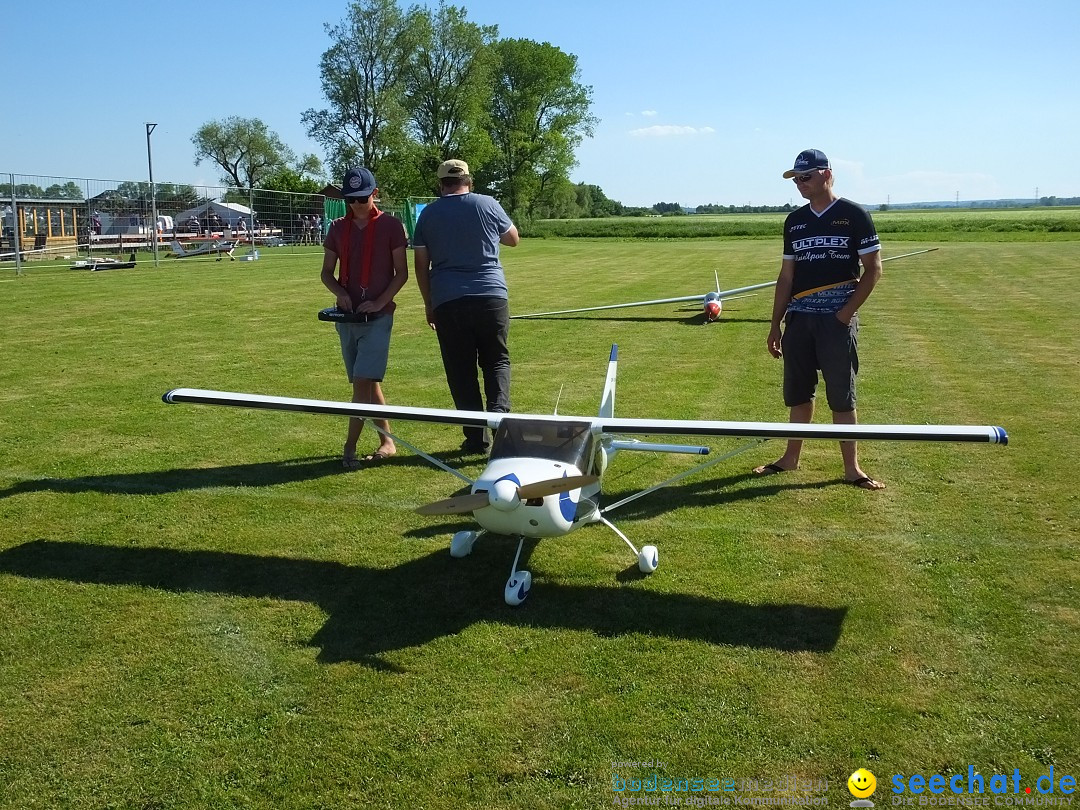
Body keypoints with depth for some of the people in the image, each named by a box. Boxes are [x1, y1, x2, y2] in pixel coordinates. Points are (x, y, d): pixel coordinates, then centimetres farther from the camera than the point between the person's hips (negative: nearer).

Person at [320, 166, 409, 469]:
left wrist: (379, 302, -15)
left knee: (363, 381, -12)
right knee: (367, 382, 10)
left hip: (378, 315, -5)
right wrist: (340, 293, -8)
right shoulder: (338, 228, 8)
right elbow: (326, 272, 12)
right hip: (347, 315, 5)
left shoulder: (390, 225, -4)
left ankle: (350, 448, -7)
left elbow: (401, 273, -3)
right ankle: (387, 441, 21)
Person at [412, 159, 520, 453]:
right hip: (492, 296, 0)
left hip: (447, 301, 1)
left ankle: (477, 437, 6)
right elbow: (513, 239, 19)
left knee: (461, 370, 6)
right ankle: (499, 414, -11)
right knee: (496, 361, 12)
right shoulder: (487, 204, 5)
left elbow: (420, 265, 9)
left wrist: (429, 304, 17)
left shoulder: (428, 214, 9)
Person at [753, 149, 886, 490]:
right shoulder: (794, 221, 12)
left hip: (837, 319, -5)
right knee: (798, 391, 11)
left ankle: (851, 467, 6)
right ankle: (791, 458, 22)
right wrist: (776, 323, 10)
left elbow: (873, 269, -4)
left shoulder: (853, 215, -2)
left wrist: (847, 312, -12)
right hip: (799, 318, 5)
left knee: (842, 395, -2)